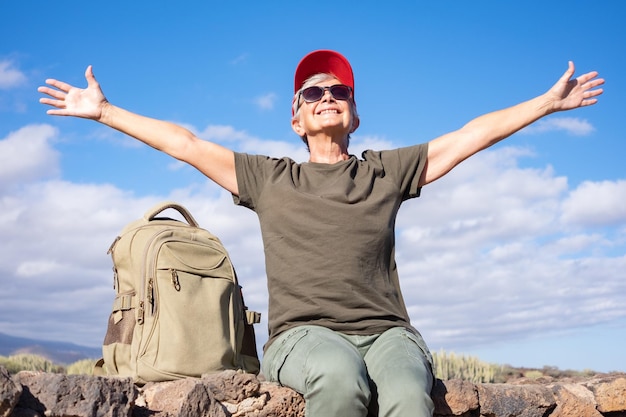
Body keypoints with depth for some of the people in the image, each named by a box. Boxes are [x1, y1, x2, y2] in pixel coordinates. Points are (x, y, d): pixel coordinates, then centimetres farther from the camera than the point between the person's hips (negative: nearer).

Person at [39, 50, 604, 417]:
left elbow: (472, 135, 20)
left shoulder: (388, 171, 19)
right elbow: (184, 143, 20)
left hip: (386, 330, 1)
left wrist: (550, 102, 22)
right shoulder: (269, 179, 19)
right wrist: (103, 110, 21)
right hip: (303, 332, -1)